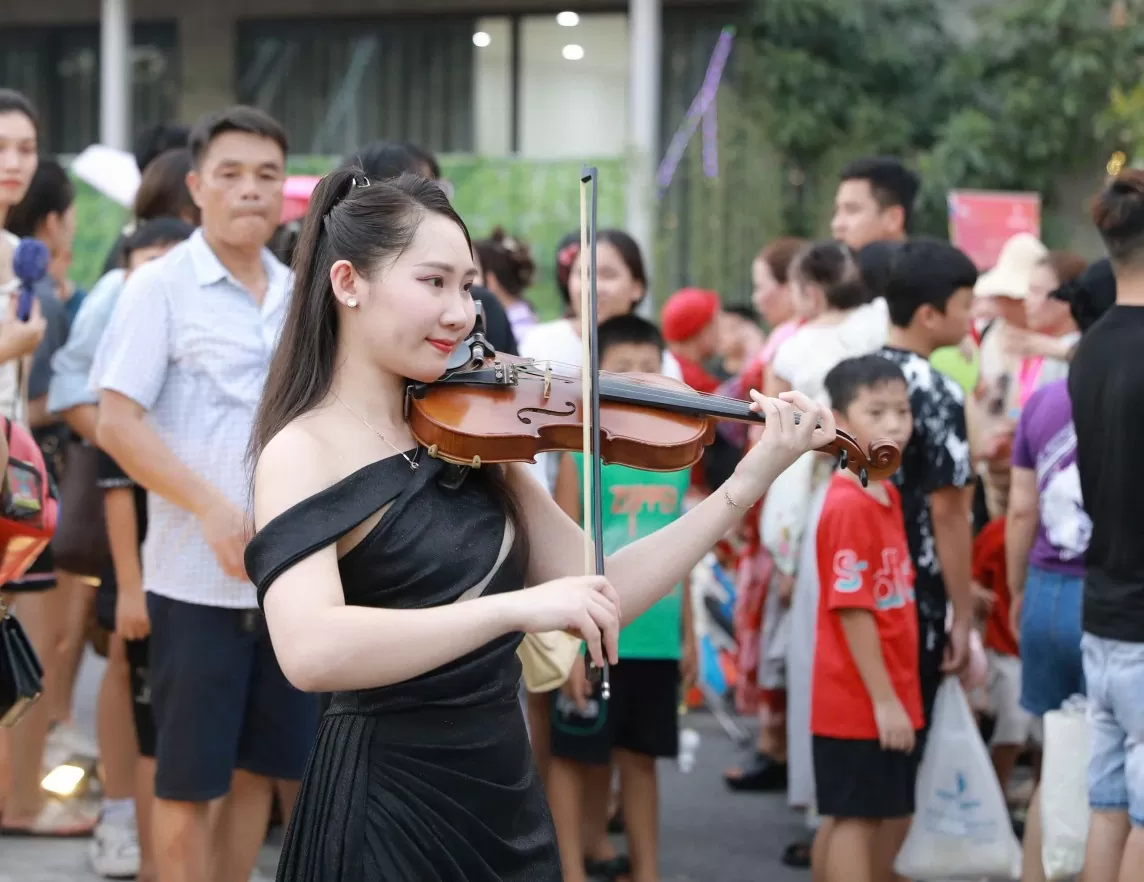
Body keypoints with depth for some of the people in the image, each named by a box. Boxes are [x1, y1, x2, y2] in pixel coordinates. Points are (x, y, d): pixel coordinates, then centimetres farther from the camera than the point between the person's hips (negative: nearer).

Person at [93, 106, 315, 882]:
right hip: (196, 578, -5)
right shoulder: (161, 287, -5)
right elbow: (117, 423, -12)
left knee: (261, 768, 11)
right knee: (188, 779, 1)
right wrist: (211, 507, -21)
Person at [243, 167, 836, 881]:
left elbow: (599, 592, 4)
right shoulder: (304, 450, -14)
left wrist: (748, 484, -4)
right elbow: (309, 650, -32)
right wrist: (518, 606, -35)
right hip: (390, 809, -7)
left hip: (506, 795, 7)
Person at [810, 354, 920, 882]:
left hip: (890, 699, 9)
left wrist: (897, 696, 13)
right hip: (858, 700, -9)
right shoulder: (850, 506, -18)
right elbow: (852, 610, -21)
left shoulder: (888, 496, 10)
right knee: (855, 818, -3)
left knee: (893, 818, 15)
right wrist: (883, 699, -21)